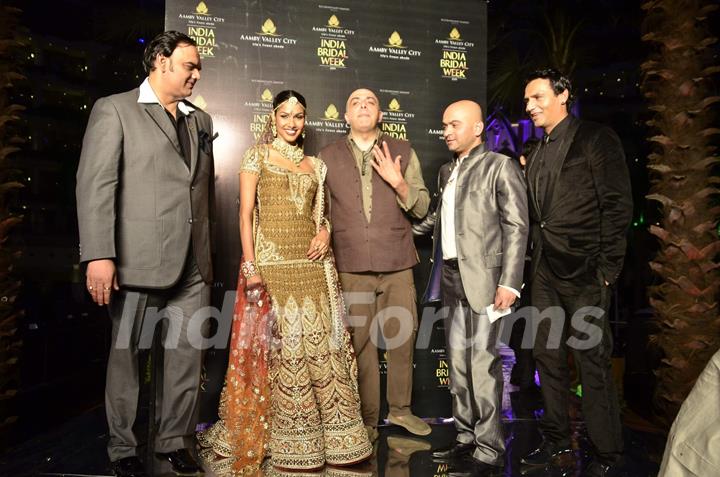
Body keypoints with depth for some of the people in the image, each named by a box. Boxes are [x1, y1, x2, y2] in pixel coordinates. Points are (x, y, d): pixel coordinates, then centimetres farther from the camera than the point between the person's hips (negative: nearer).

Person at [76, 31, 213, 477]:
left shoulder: (201, 120, 17)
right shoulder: (114, 109, 0)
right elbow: (95, 185, -9)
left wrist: (206, 249, 13)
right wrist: (99, 256, -17)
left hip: (193, 264, 5)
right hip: (138, 260, -5)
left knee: (189, 355, 10)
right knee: (126, 355, 9)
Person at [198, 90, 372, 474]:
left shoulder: (315, 164, 17)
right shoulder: (257, 156, 4)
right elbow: (246, 214, -3)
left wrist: (325, 231, -3)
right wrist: (250, 266, -12)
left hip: (312, 262, 4)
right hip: (271, 260, -4)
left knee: (322, 340, 3)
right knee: (280, 345, -1)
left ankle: (331, 433, 16)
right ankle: (289, 440, 14)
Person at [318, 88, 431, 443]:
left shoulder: (403, 152, 8)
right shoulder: (328, 157, 8)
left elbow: (421, 208, 5)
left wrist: (399, 183, -12)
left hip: (397, 263, 1)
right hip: (351, 267, -1)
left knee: (402, 338, 8)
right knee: (361, 342, 3)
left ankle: (400, 409, 28)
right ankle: (367, 420, 19)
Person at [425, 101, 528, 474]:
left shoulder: (500, 166, -4)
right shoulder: (446, 171, 17)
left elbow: (516, 226, -9)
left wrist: (509, 283, -15)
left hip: (483, 276, -7)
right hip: (452, 276, 7)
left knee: (483, 361, -4)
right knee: (457, 360, 12)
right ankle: (465, 437, 26)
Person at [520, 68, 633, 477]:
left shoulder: (596, 139, -4)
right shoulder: (538, 153, 15)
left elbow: (618, 207, -10)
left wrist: (607, 270, -13)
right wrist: (536, 262, 9)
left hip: (584, 273, -7)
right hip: (546, 274, 7)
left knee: (593, 360, 1)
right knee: (548, 355, 12)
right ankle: (557, 438, 28)